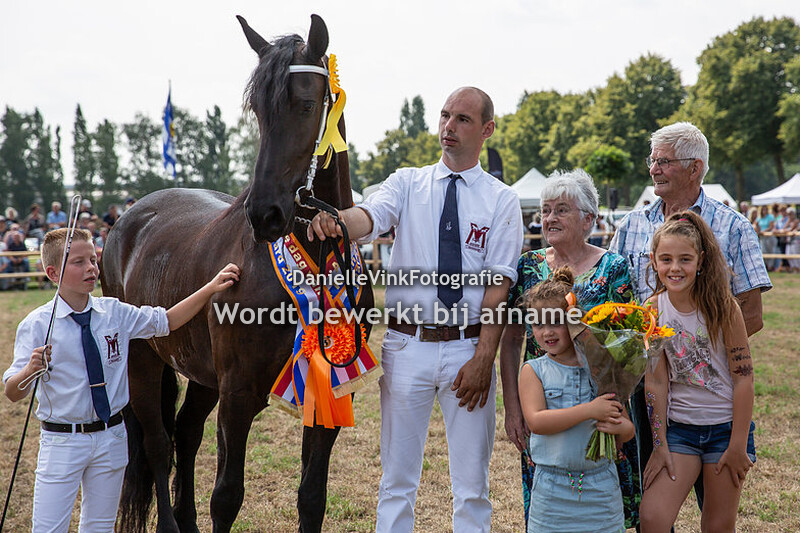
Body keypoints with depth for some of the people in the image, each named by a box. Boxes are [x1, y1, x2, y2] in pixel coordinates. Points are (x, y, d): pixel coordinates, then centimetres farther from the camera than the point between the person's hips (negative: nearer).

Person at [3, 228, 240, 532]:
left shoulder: (116, 313, 2)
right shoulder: (37, 325, -10)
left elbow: (167, 322, 9)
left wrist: (211, 288, -1)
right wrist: (31, 368, -34)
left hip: (111, 438, 4)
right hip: (61, 441, -4)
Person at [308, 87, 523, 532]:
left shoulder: (502, 201, 2)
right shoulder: (408, 183, 6)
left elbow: (499, 285, -5)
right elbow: (369, 217, -15)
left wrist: (483, 359, -14)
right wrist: (333, 221, -39)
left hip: (469, 346, -1)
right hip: (408, 342, 1)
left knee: (472, 482, 8)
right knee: (398, 477, 8)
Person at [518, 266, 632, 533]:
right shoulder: (533, 370, 1)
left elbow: (628, 429, 9)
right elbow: (536, 421, -15)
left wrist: (619, 427, -15)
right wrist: (589, 410, -19)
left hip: (601, 489, 1)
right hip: (552, 490, -1)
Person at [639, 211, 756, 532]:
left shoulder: (721, 305, -11)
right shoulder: (652, 311, -3)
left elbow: (743, 376, -10)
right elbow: (655, 382, -2)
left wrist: (738, 445, -10)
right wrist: (660, 444, -5)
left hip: (726, 426, -2)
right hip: (678, 427, 2)